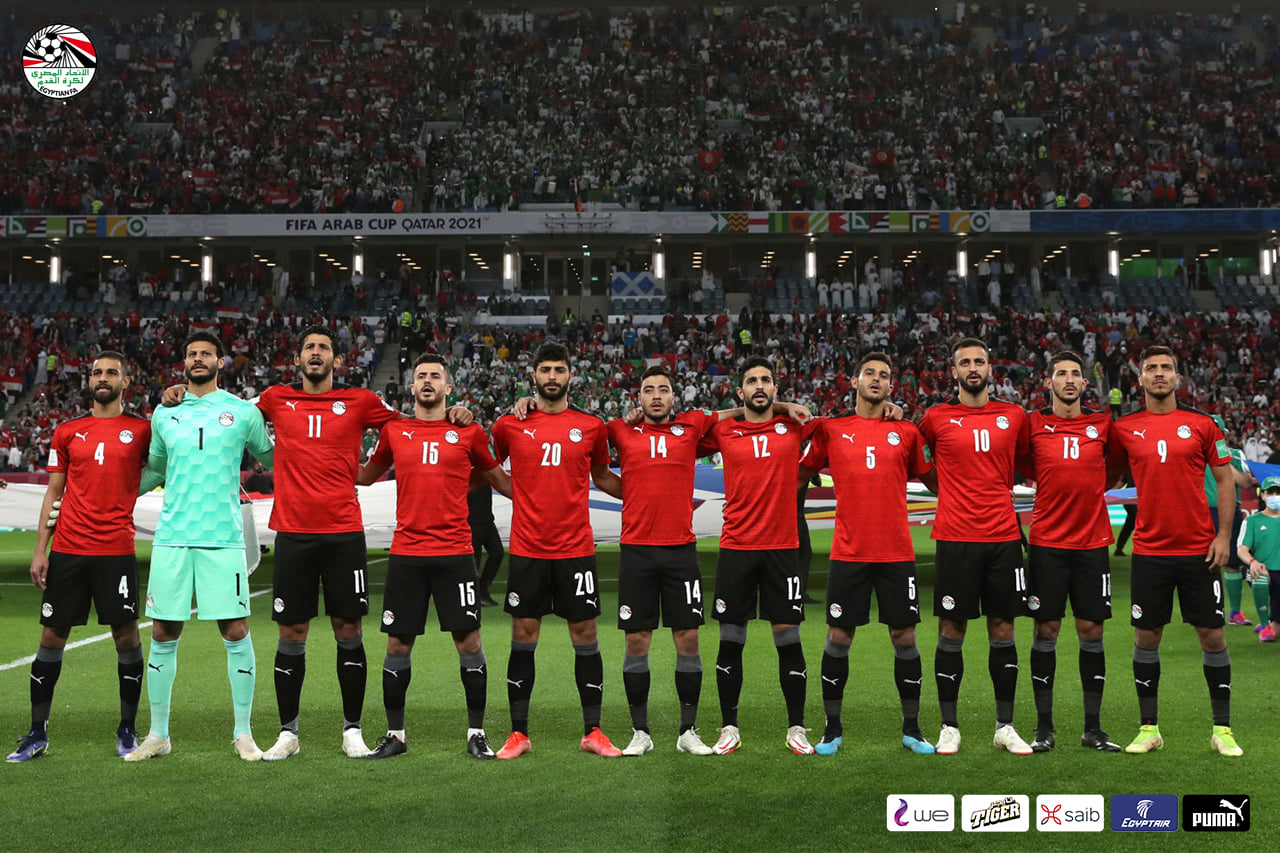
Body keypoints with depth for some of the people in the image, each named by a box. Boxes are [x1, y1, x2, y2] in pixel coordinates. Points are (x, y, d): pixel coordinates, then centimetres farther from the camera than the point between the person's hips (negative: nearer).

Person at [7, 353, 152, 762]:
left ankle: (127, 730, 15)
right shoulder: (67, 432, 10)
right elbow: (54, 492, 12)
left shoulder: (141, 429, 5)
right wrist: (40, 550, 5)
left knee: (126, 636, 0)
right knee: (51, 636, 5)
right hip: (67, 550, 2)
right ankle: (37, 733, 17)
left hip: (116, 551, -2)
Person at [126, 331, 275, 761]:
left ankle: (243, 733, 11)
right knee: (163, 634, 5)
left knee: (236, 632, -2)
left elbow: (271, 460, 16)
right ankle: (158, 734, 19)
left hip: (223, 538, -2)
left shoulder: (244, 412, 5)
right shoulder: (164, 413, 12)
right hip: (171, 537, 2)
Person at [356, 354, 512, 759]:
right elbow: (367, 475, 23)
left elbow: (496, 478, 17)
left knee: (468, 641, -1)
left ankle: (476, 733, 13)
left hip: (455, 552, -1)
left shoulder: (468, 432, 4)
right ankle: (395, 735, 21)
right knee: (398, 644, 6)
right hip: (406, 553, 2)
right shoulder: (394, 431, 8)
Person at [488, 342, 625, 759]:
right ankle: (518, 733, 15)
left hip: (576, 548, 1)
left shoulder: (591, 426, 5)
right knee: (523, 638, 5)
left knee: (586, 637, 4)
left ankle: (592, 732, 15)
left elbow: (601, 477, 17)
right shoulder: (510, 424, 3)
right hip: (526, 549, 0)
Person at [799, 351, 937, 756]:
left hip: (897, 552, 1)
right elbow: (802, 472, 15)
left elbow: (932, 478, 15)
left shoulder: (906, 432, 8)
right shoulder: (831, 429, 6)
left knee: (904, 637, 4)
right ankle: (832, 728, 17)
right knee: (838, 637, 3)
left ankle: (911, 728, 19)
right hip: (848, 552, -1)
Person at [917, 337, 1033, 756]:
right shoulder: (937, 418, 2)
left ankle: (1005, 726, 18)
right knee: (952, 631, 2)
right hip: (956, 539, -2)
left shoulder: (1014, 416, 8)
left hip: (1004, 536, 2)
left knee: (1003, 630, 7)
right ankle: (949, 726, 14)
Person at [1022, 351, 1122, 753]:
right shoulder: (1033, 424, 1)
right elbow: (1025, 472, 8)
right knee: (1045, 632, 2)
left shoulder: (1102, 423, 5)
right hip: (1046, 543, -1)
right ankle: (1044, 728, 11)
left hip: (1092, 543, 1)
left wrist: (1090, 489, 2)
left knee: (1091, 632, 4)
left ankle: (1093, 728, 16)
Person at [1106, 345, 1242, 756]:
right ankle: (1149, 728, 16)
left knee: (1212, 635, 3)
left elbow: (1225, 479, 4)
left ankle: (1222, 729, 16)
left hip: (1199, 550, 0)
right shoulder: (1124, 428, 3)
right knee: (1146, 637, 4)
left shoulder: (1202, 424, 2)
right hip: (1149, 549, 1)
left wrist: (1223, 534, -3)